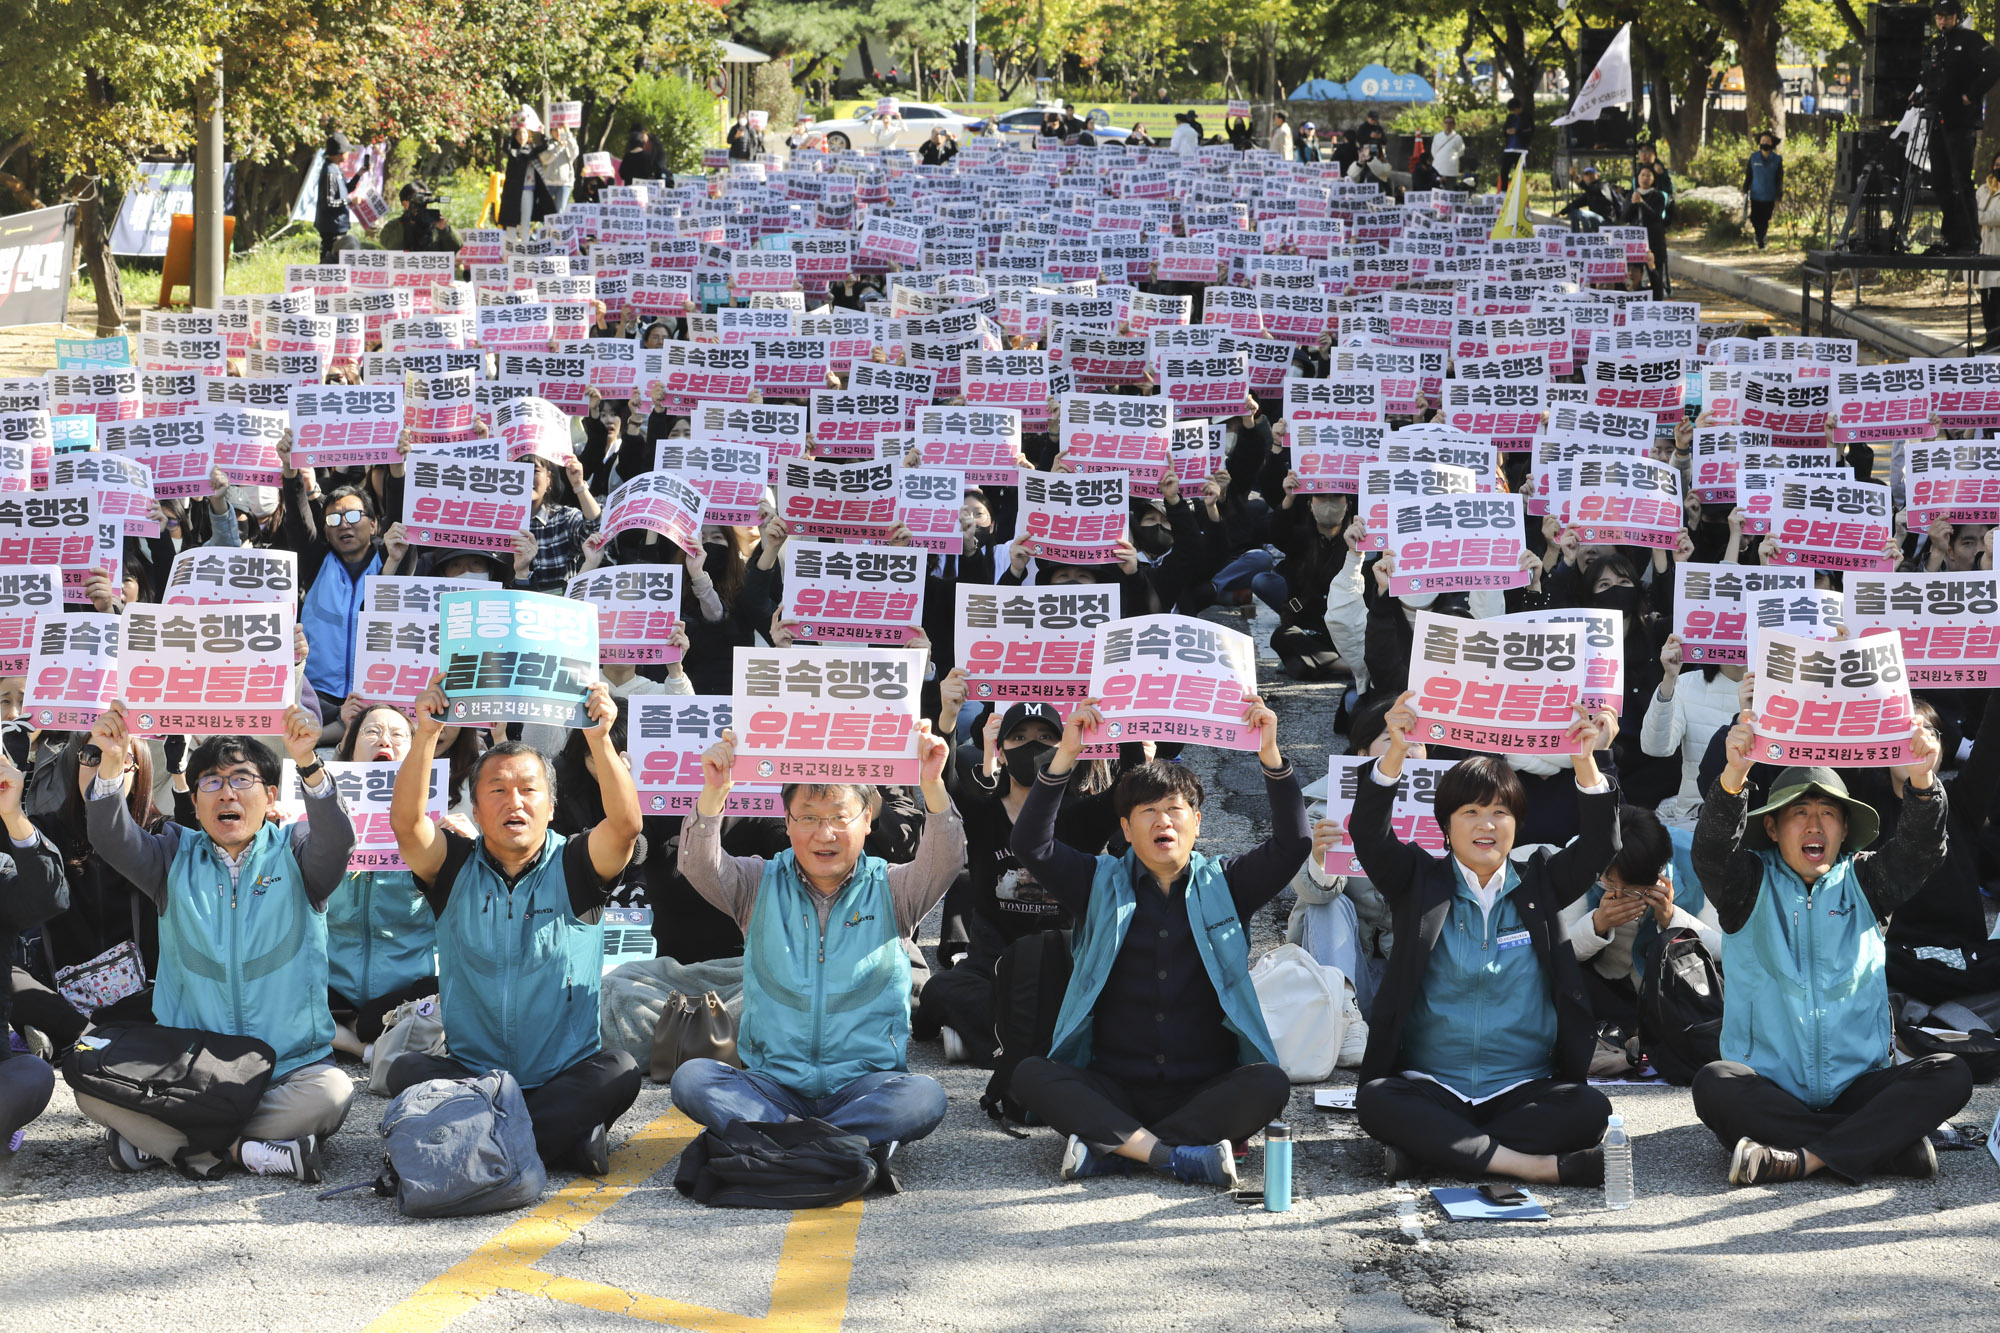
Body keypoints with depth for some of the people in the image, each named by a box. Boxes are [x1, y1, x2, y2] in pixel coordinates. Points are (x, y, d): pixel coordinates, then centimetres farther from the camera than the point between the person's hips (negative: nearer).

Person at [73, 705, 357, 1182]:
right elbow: (113, 840, -7)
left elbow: (336, 839, -17)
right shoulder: (177, 857, 12)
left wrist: (308, 763, -36)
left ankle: (161, 1139, -21)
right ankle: (242, 1149, -23)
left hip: (288, 1065, -1)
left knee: (330, 1093, -34)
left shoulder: (294, 853, 5)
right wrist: (110, 765, -26)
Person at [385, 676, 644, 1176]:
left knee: (620, 1072, -31)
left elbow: (625, 824, -16)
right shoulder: (456, 868, 7)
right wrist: (427, 735, -23)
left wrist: (600, 739, -28)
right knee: (408, 1070, -28)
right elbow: (405, 821, -12)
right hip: (471, 1073, 1)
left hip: (567, 1075, -1)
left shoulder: (574, 867, 4)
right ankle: (563, 1135, -31)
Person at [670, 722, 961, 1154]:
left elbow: (944, 861, -12)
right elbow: (699, 867, -9)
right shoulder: (761, 885, 9)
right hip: (773, 1083, 1)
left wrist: (932, 786, -30)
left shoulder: (890, 889, 7)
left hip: (865, 1084, -1)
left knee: (925, 1097, -32)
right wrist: (714, 793, -26)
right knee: (691, 1078, -27)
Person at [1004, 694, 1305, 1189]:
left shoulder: (1223, 885, 10)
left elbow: (1292, 844, -3)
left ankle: (1109, 1148, -32)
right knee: (1030, 1076, -27)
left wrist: (1270, 754, -13)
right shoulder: (1101, 886, 10)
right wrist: (1065, 756, -12)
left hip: (1204, 1091, 0)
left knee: (1270, 1084, -31)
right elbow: (1032, 844, -4)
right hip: (1113, 1088, 0)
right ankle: (1181, 1155, -36)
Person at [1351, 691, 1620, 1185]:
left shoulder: (1540, 882, 11)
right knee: (1374, 1102, -33)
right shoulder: (1420, 882, 7)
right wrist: (1396, 753, -25)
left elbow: (1599, 846, -4)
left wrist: (1586, 763, -20)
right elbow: (1369, 835, -9)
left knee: (1590, 1109, -29)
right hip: (1431, 1085, -1)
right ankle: (1534, 1165, -33)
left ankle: (1429, 1149, -26)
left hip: (1525, 1087, 1)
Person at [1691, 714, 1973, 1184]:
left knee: (1950, 1075, -23)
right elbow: (1712, 854, -15)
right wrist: (1733, 777, -36)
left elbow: (1920, 853, -7)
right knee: (1713, 1084, -34)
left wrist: (1921, 783, -30)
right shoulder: (1752, 885, 7)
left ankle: (1804, 1158, -30)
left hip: (1857, 1086, 2)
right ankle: (1886, 1143, -29)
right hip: (1769, 1088, -2)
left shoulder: (1862, 881, 12)